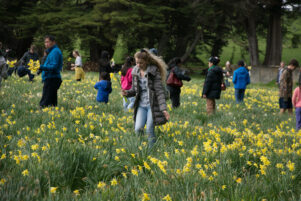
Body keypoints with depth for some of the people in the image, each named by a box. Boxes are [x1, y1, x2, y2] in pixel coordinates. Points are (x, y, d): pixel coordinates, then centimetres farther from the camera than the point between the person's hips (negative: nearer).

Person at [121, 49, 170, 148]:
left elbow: (159, 90, -13)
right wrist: (127, 93, -8)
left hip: (152, 105, -4)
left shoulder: (154, 71, -11)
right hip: (141, 105, 4)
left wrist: (163, 108, -21)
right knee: (138, 129, -10)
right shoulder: (135, 72, 5)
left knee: (150, 130, -4)